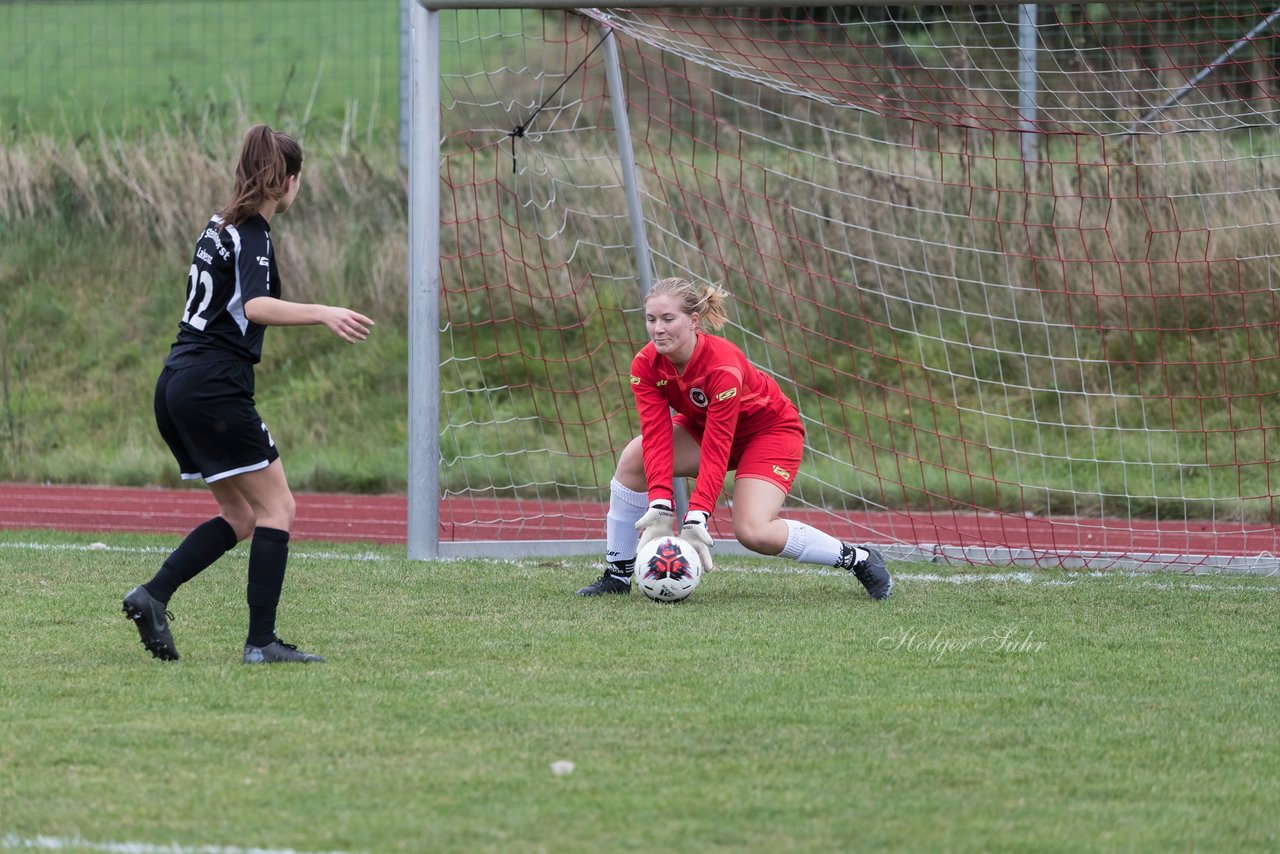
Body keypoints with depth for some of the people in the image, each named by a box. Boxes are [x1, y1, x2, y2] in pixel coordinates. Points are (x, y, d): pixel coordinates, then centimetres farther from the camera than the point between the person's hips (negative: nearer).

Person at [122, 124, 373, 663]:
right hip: (214, 387, -9)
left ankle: (152, 596, 1)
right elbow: (255, 306, -27)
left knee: (240, 516, 13)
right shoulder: (252, 235, -10)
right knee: (277, 507, -3)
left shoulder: (220, 227, 16)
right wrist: (323, 314, -34)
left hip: (177, 383, 9)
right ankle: (261, 641, -8)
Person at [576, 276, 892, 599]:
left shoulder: (723, 365, -36)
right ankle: (618, 574, -6)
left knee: (753, 532, -24)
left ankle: (858, 559, -7)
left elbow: (716, 450, -38)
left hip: (769, 428, -6)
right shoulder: (646, 365, -21)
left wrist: (696, 519, -44)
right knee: (633, 460, -18)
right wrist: (660, 506, -39)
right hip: (701, 425, 6)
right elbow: (656, 437, -27)